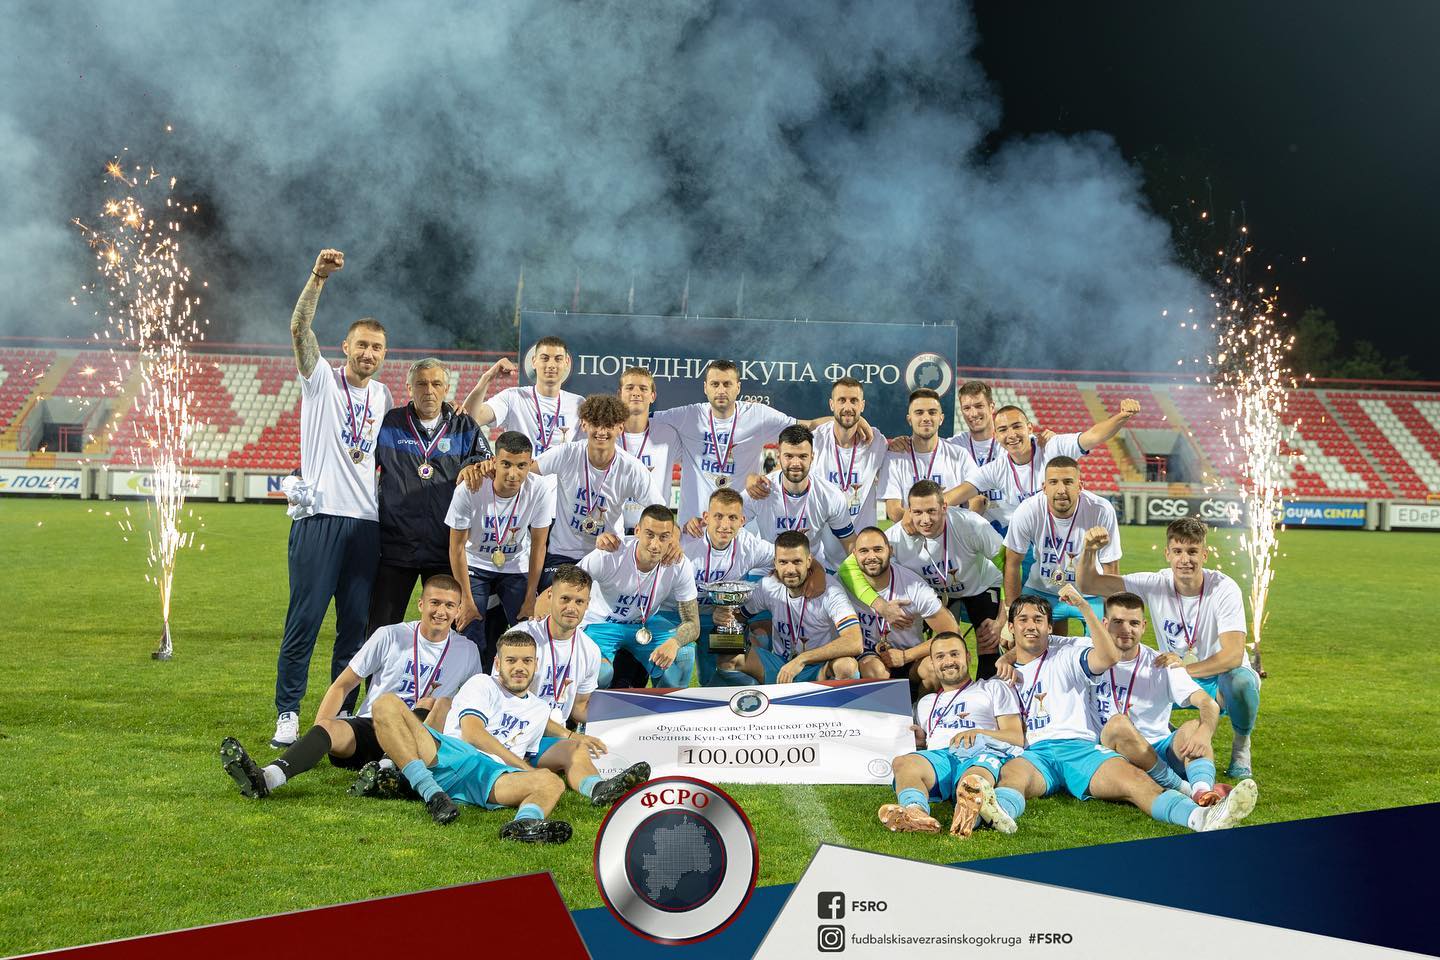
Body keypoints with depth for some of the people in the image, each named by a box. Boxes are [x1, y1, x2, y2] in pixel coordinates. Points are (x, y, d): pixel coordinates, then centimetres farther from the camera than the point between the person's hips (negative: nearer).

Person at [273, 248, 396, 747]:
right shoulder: (321, 380, 3)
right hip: (320, 517, -4)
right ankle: (287, 714, 2)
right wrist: (318, 277, -27)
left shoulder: (383, 396, 16)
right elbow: (299, 329, -12)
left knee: (356, 624, 6)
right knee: (304, 619, -5)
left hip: (367, 523, 4)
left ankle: (343, 714, 14)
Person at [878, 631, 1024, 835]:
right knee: (903, 762, -35)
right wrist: (918, 742, 9)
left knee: (976, 776, -42)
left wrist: (978, 732, -3)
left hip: (981, 753, -3)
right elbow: (922, 744, 34)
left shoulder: (994, 688, 28)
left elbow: (1017, 738, 15)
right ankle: (916, 812, -65)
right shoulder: (925, 703, 40)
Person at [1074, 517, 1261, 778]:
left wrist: (1182, 670, -40)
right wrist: (1089, 551, -36)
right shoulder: (1155, 585, -12)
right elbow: (1087, 585, -15)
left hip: (1218, 680, -3)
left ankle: (1241, 745, -5)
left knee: (1241, 679, -37)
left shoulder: (1224, 589, -20)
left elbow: (1233, 656, -29)